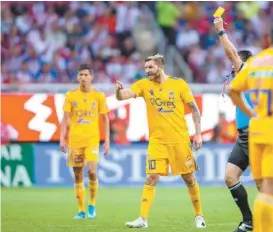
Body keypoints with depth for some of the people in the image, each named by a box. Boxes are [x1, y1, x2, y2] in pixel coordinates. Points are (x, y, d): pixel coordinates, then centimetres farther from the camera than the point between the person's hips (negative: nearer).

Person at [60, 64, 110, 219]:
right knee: (78, 176, 3)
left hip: (92, 139, -2)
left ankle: (92, 204, 2)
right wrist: (62, 138, -5)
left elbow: (106, 119, 7)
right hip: (75, 140, 2)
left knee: (92, 171, -17)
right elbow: (65, 118, 5)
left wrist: (107, 140, 1)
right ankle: (81, 210, 10)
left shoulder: (99, 96, 3)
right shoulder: (71, 96, 5)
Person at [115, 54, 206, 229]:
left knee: (189, 178, 7)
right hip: (157, 141, 1)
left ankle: (199, 215, 22)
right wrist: (119, 90, -35)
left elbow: (194, 108, 3)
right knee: (151, 178, -10)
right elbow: (123, 96, -12)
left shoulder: (179, 84, -3)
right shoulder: (144, 85, 1)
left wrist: (198, 133, -3)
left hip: (180, 139, -1)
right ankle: (143, 219, -9)